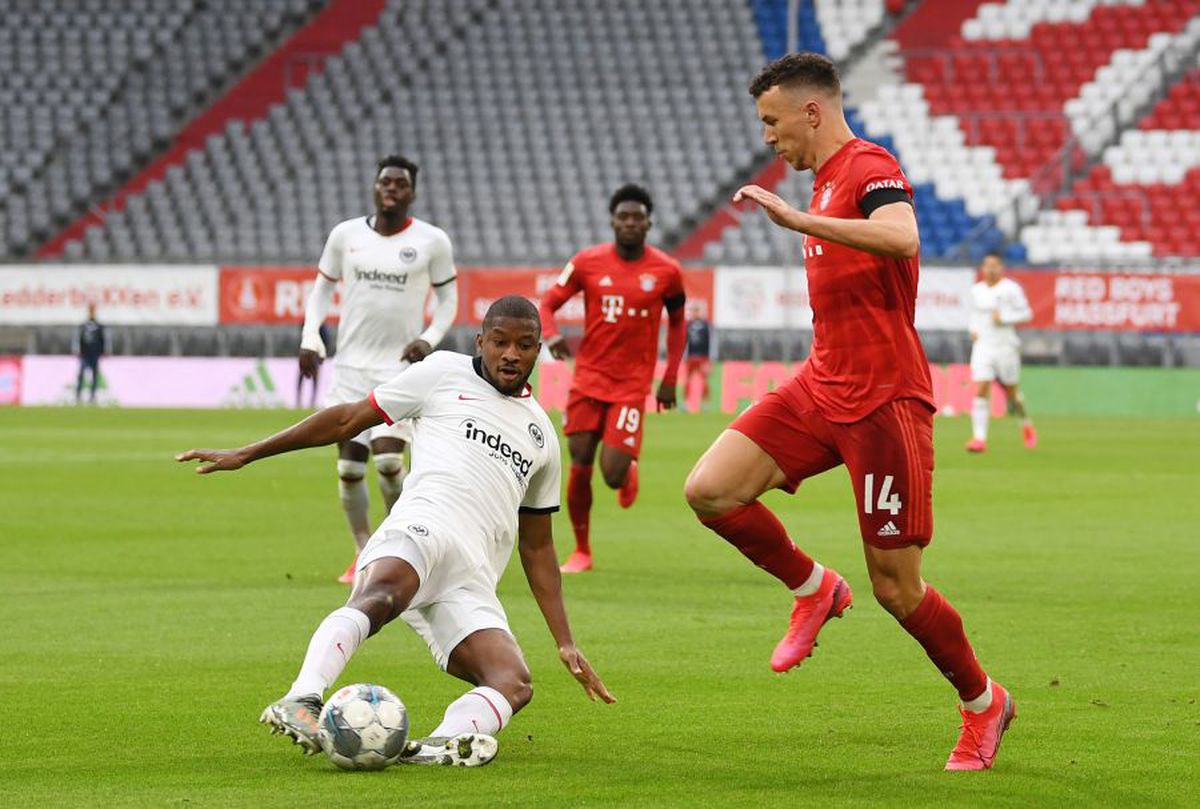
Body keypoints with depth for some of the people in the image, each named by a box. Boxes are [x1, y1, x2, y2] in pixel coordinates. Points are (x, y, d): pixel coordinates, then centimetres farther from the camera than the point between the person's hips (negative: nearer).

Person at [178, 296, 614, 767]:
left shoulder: (542, 436, 30)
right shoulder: (445, 372, 17)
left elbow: (537, 546, 34)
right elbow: (349, 419, 19)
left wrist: (566, 643, 26)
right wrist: (246, 455, 15)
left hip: (470, 586, 5)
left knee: (515, 685, -25)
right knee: (381, 596, -41)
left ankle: (445, 743, -46)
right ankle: (302, 701, -60)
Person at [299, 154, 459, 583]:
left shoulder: (433, 242, -2)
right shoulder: (345, 234, 3)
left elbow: (448, 299, 7)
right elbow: (322, 288, 14)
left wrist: (429, 339, -10)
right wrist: (310, 338, 0)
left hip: (401, 366, -3)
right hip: (351, 365, 3)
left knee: (387, 458, -17)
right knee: (349, 466, 0)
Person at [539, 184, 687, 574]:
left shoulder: (666, 271, -2)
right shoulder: (588, 262, -1)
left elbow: (677, 322, 14)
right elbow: (547, 304, 4)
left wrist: (670, 379, 10)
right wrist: (551, 336, -19)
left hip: (632, 384, -1)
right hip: (589, 377, 1)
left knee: (613, 475, -12)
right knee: (580, 465, -1)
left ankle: (630, 469, 27)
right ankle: (581, 551, 16)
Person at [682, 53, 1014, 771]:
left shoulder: (872, 168, -11)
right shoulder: (826, 181, 17)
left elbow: (902, 238, -34)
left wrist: (795, 219, -36)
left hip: (884, 402, -8)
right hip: (822, 388, 9)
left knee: (896, 588, -3)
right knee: (710, 491, -10)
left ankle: (983, 702, 19)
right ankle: (813, 590, 12)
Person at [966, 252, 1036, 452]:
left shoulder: (1011, 289, -5)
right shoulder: (976, 290, 9)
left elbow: (1026, 313, -3)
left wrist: (1004, 317, -16)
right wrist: (973, 329, 6)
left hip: (1006, 345, -3)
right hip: (983, 345, 3)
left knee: (1011, 391, 9)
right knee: (981, 390, -12)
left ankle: (1026, 425, 38)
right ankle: (979, 438, -16)